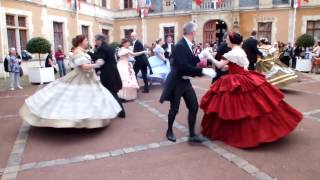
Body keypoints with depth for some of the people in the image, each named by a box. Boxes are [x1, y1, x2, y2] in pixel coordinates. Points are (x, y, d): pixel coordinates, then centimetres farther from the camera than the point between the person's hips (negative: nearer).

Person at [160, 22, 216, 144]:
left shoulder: (187, 45, 5)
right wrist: (203, 71, -28)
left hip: (185, 81, 8)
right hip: (176, 82, -8)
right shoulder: (180, 46, -22)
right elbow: (184, 67, -30)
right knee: (174, 109, 7)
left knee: (194, 106, 5)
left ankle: (192, 134, 14)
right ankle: (169, 131, 30)